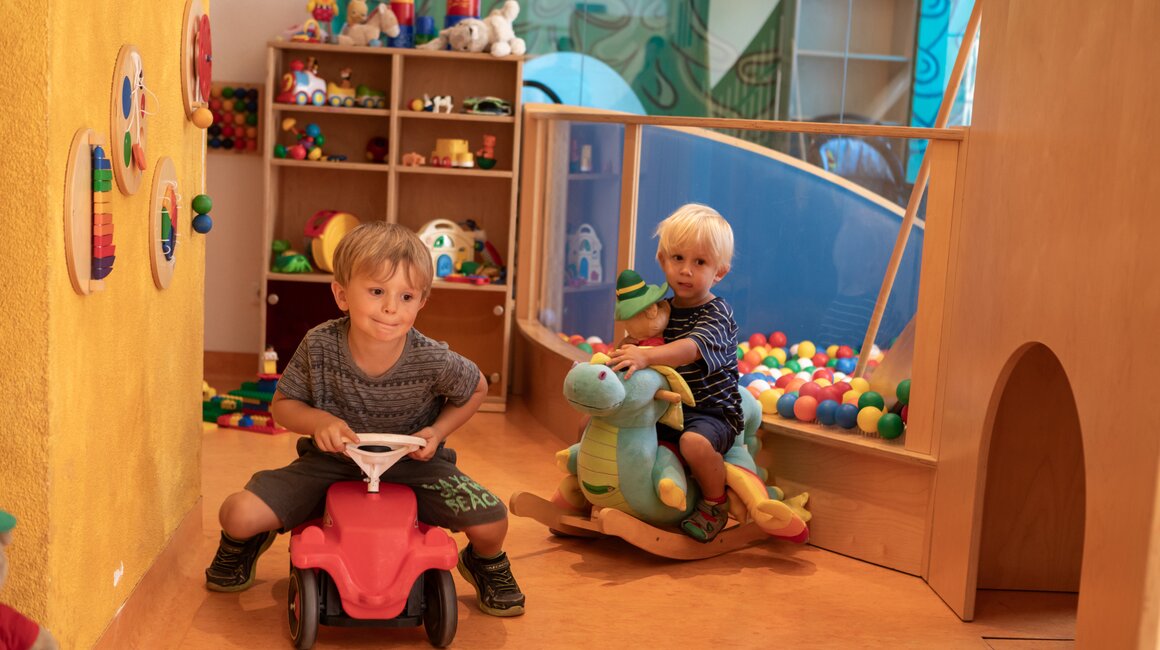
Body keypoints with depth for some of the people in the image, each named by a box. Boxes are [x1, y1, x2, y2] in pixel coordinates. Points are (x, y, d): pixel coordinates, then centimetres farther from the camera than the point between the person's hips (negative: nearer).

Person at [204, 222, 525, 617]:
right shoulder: (319, 347, -18)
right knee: (239, 513, -20)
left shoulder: (433, 361, -20)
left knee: (491, 521, -22)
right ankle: (247, 543, 24)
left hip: (412, 465, -1)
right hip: (331, 462, 1)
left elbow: (476, 390, 3)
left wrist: (437, 431, -13)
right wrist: (318, 420, -23)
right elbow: (282, 403, -2)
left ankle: (485, 562, 20)